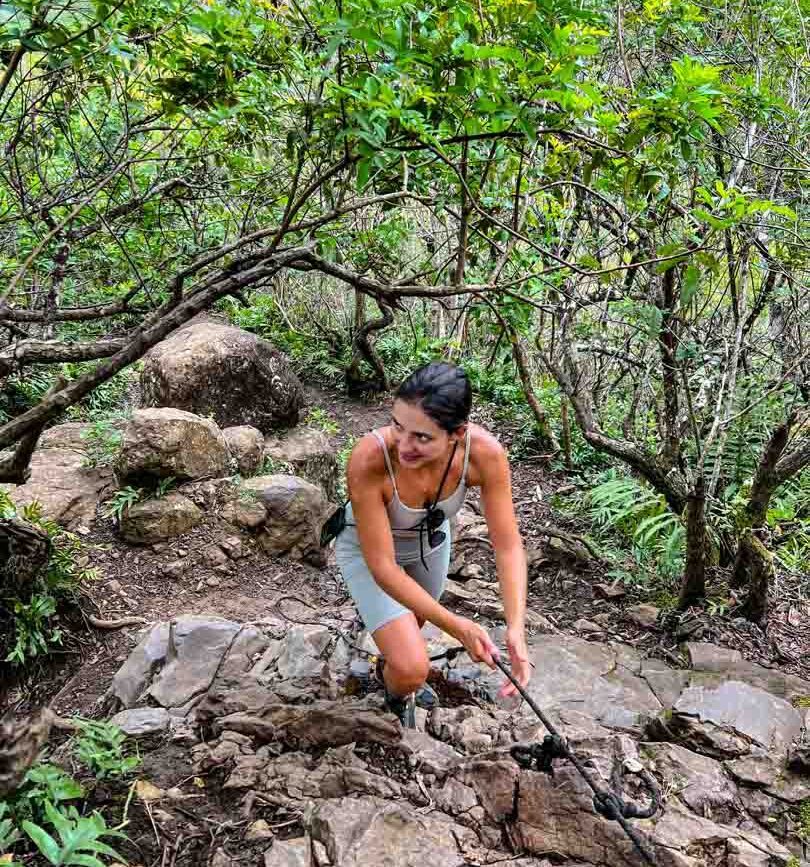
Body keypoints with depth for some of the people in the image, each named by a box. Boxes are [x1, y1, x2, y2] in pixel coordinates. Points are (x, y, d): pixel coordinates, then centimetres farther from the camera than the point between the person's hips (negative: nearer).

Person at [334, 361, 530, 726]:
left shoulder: (484, 452, -35)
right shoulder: (368, 460, -43)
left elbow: (508, 546, -27)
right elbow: (382, 566, -35)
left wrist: (516, 629, -38)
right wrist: (456, 626, -34)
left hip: (431, 540, 4)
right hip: (368, 549, -3)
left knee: (415, 619, 31)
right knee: (411, 670, -13)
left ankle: (391, 660, 68)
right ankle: (396, 701, 26)